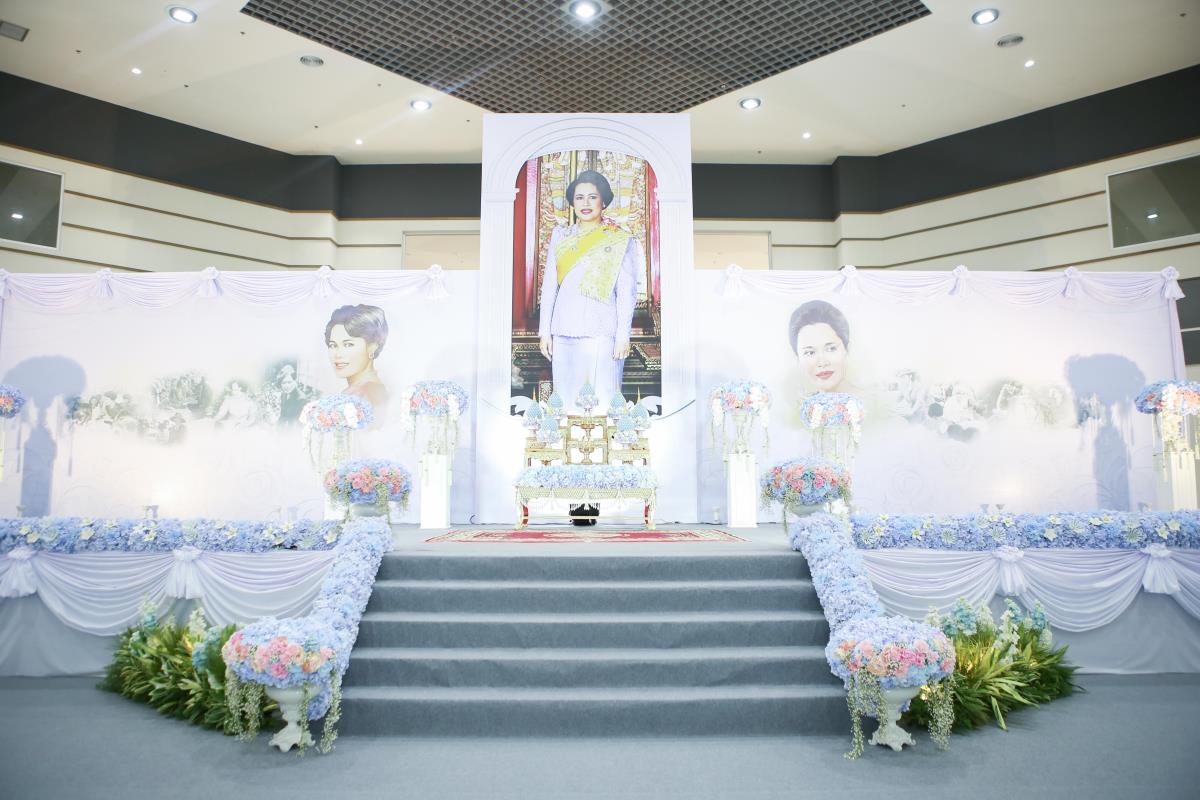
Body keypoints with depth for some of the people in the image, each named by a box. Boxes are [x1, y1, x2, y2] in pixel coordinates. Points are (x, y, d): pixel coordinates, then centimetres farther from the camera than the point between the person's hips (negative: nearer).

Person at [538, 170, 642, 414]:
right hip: (563, 335, 3)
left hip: (601, 333, -3)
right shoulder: (560, 236, 13)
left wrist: (623, 336, -6)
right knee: (565, 401, 5)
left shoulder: (621, 241, 4)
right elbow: (549, 286, 12)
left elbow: (627, 293, 1)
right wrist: (545, 330, 7)